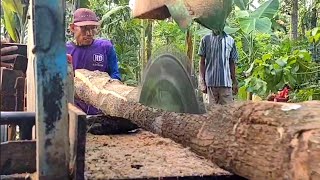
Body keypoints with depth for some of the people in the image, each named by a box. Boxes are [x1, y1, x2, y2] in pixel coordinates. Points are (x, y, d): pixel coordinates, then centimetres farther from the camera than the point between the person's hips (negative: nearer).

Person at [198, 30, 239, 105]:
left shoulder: (230, 40, 9)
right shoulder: (206, 39, 6)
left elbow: (232, 63, 12)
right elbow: (202, 62, 6)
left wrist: (235, 82, 10)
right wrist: (203, 83, 0)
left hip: (226, 82, 1)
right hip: (211, 82, -1)